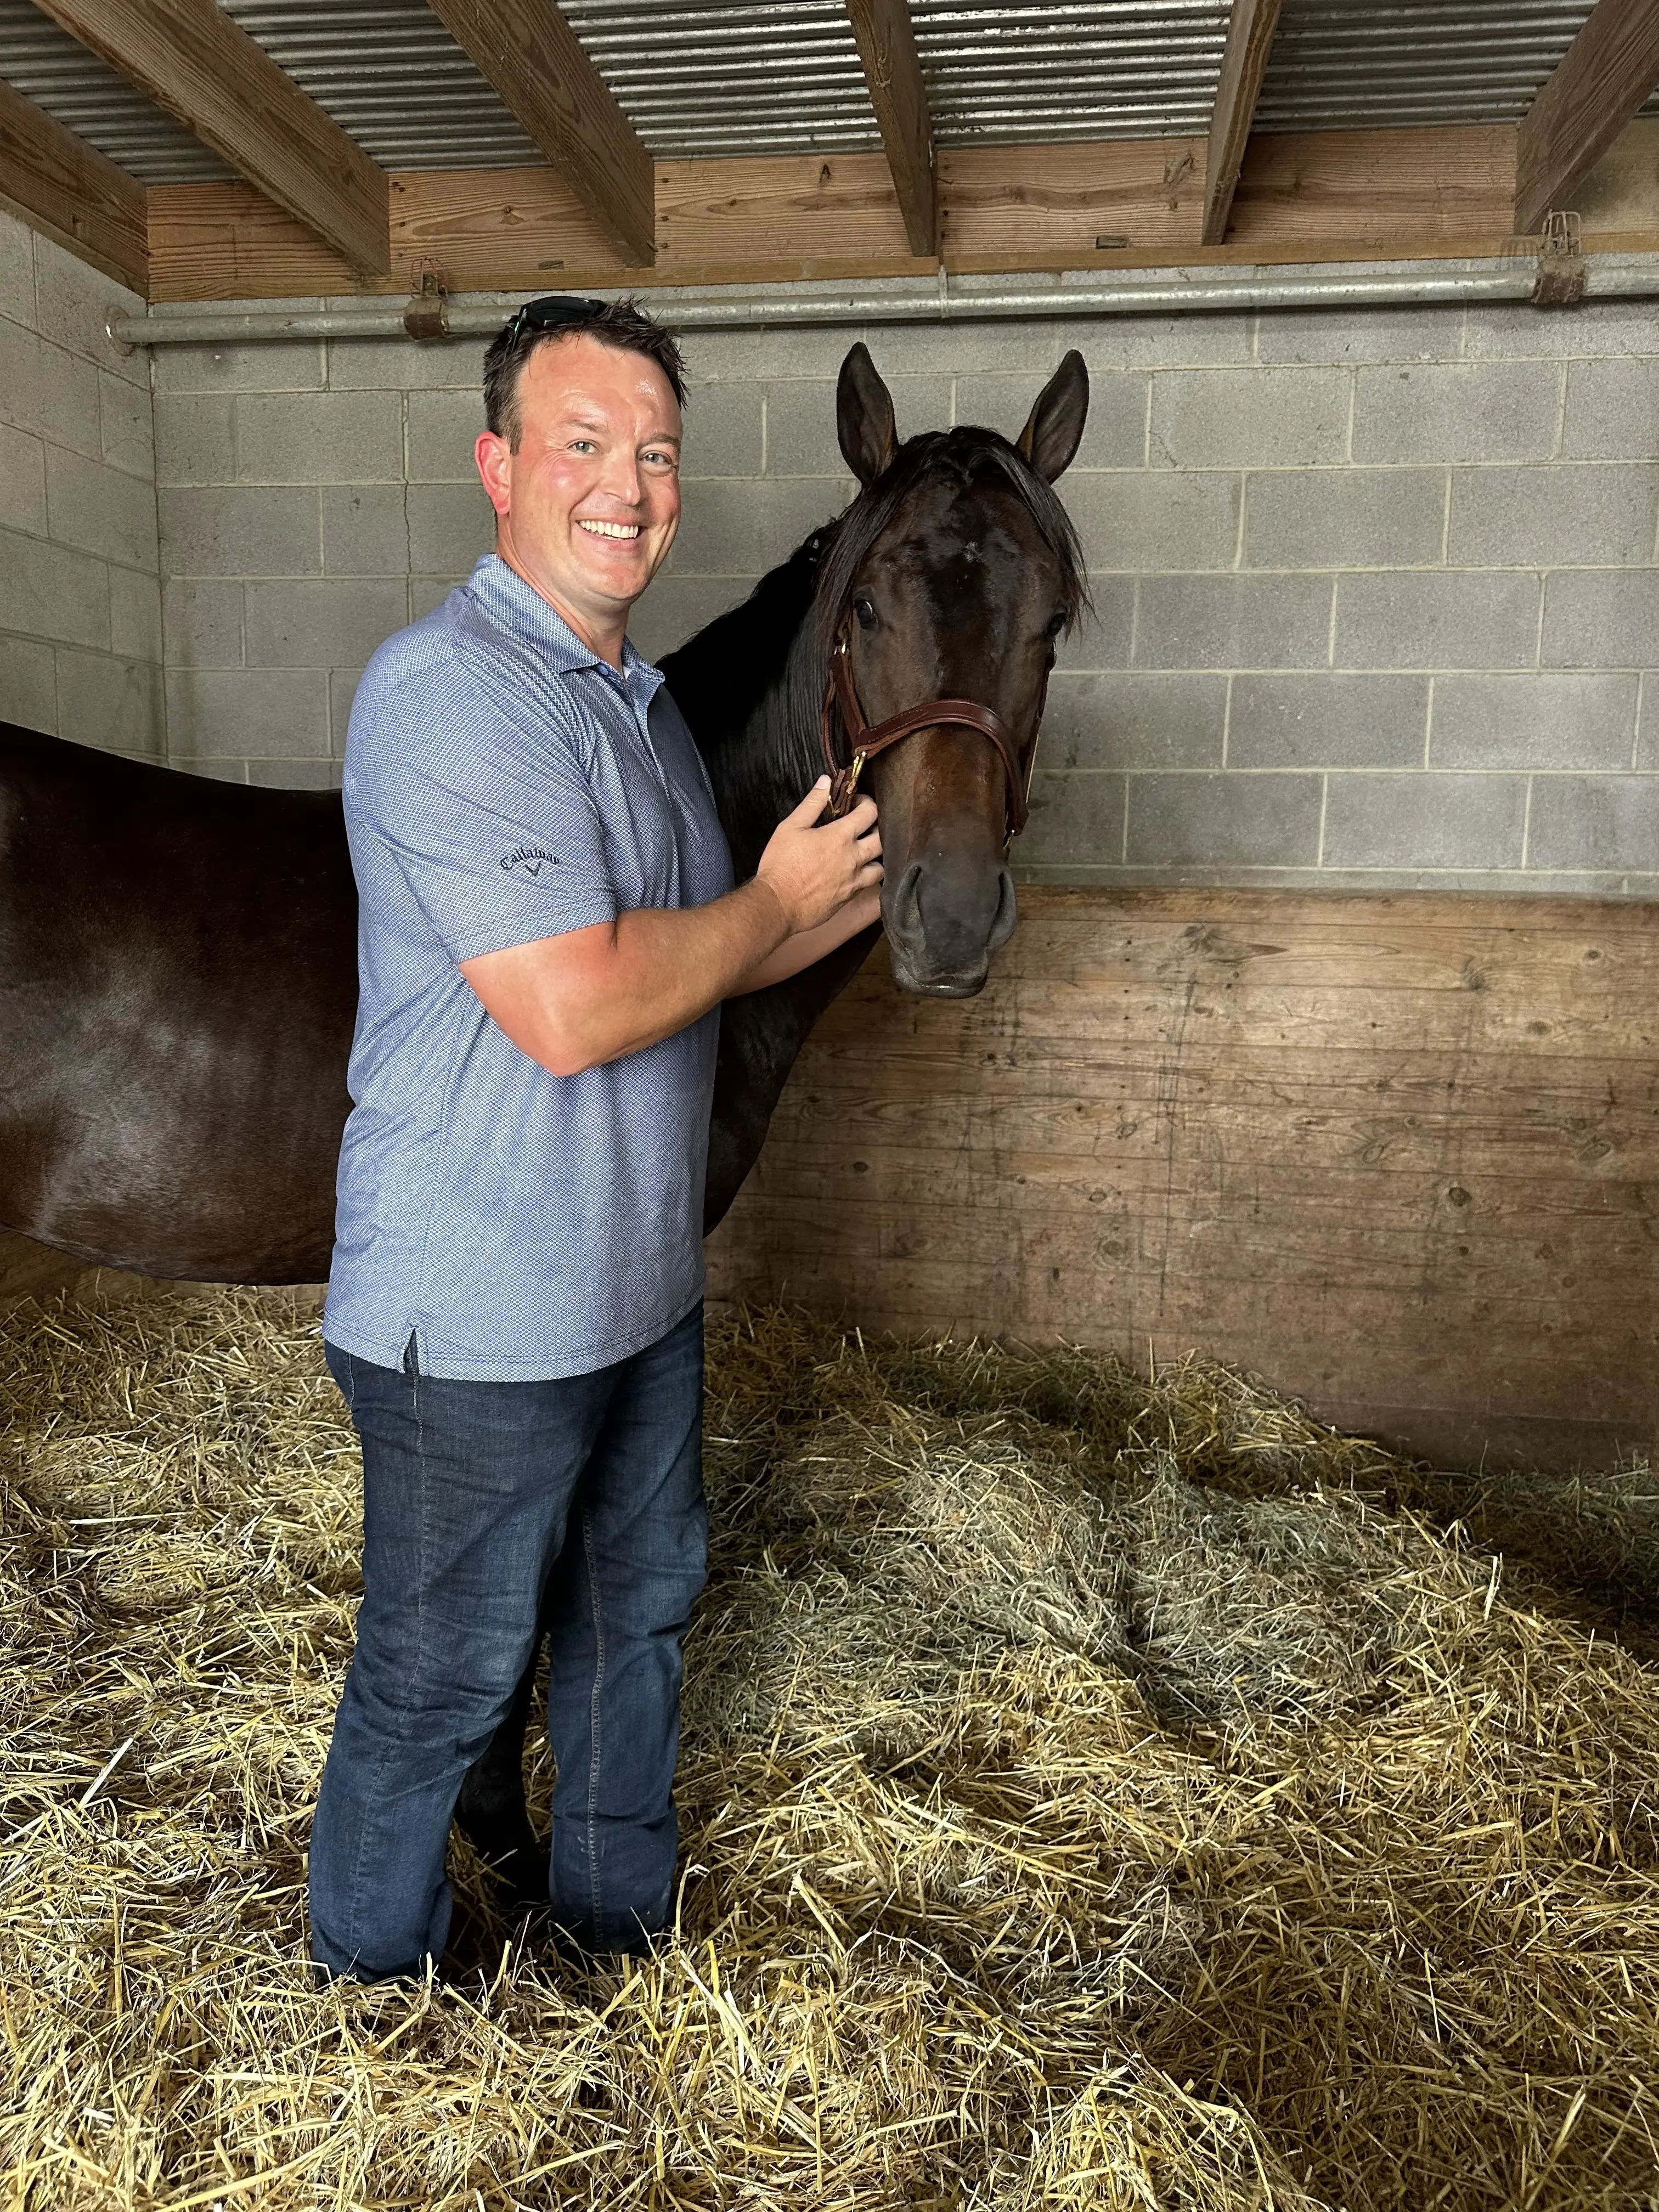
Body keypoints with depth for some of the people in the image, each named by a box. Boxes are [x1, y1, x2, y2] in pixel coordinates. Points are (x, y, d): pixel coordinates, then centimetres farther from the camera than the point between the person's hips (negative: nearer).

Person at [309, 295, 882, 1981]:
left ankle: (619, 1929, 47)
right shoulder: (446, 691, -20)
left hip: (643, 1285, 9)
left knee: (640, 1612, 23)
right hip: (479, 1321, -9)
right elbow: (574, 1009, -29)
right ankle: (370, 1989, 38)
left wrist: (864, 890, 4)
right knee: (441, 1678, 11)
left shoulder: (638, 700, 11)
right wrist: (781, 898, -14)